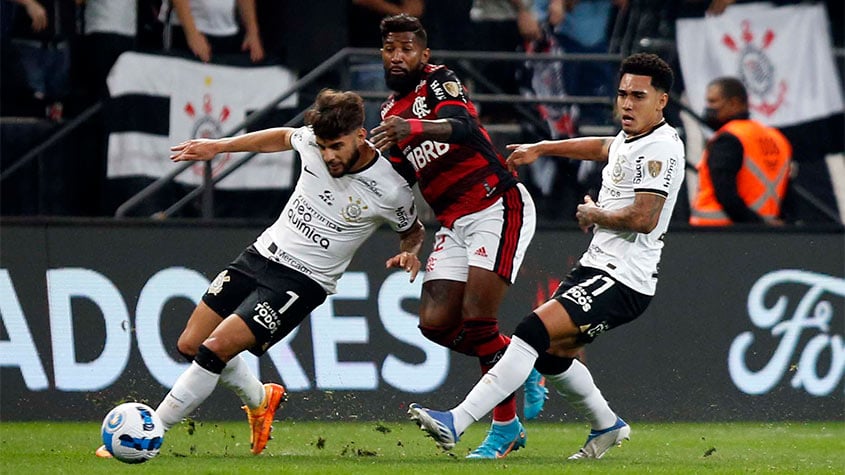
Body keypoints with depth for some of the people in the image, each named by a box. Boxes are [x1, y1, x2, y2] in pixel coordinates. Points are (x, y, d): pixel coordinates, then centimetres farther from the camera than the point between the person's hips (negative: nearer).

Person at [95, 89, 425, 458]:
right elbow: (283, 137, 17)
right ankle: (260, 400, 34)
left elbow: (413, 230, 5)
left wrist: (408, 253, -17)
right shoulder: (313, 139, -9)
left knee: (214, 349, -19)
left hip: (302, 282, -6)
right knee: (189, 344, 8)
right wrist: (220, 146, 18)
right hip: (260, 254, 6)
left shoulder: (391, 190, -18)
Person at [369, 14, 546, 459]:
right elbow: (403, 178, 24)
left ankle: (505, 426, -4)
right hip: (454, 222, 8)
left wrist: (413, 128, -46)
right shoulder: (391, 112, 17)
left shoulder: (438, 81, -8)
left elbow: (462, 126, -29)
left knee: (477, 320, -16)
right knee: (436, 323, -5)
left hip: (499, 205, -8)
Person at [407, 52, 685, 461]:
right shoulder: (629, 140, 14)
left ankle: (456, 423, -29)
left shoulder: (661, 148, -15)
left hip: (623, 281, -10)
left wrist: (594, 215, -9)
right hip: (597, 266, 10)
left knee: (534, 332, -22)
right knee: (550, 354, 20)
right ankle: (607, 426, 39)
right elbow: (602, 148, 39)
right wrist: (540, 149, 46)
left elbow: (643, 218, -26)